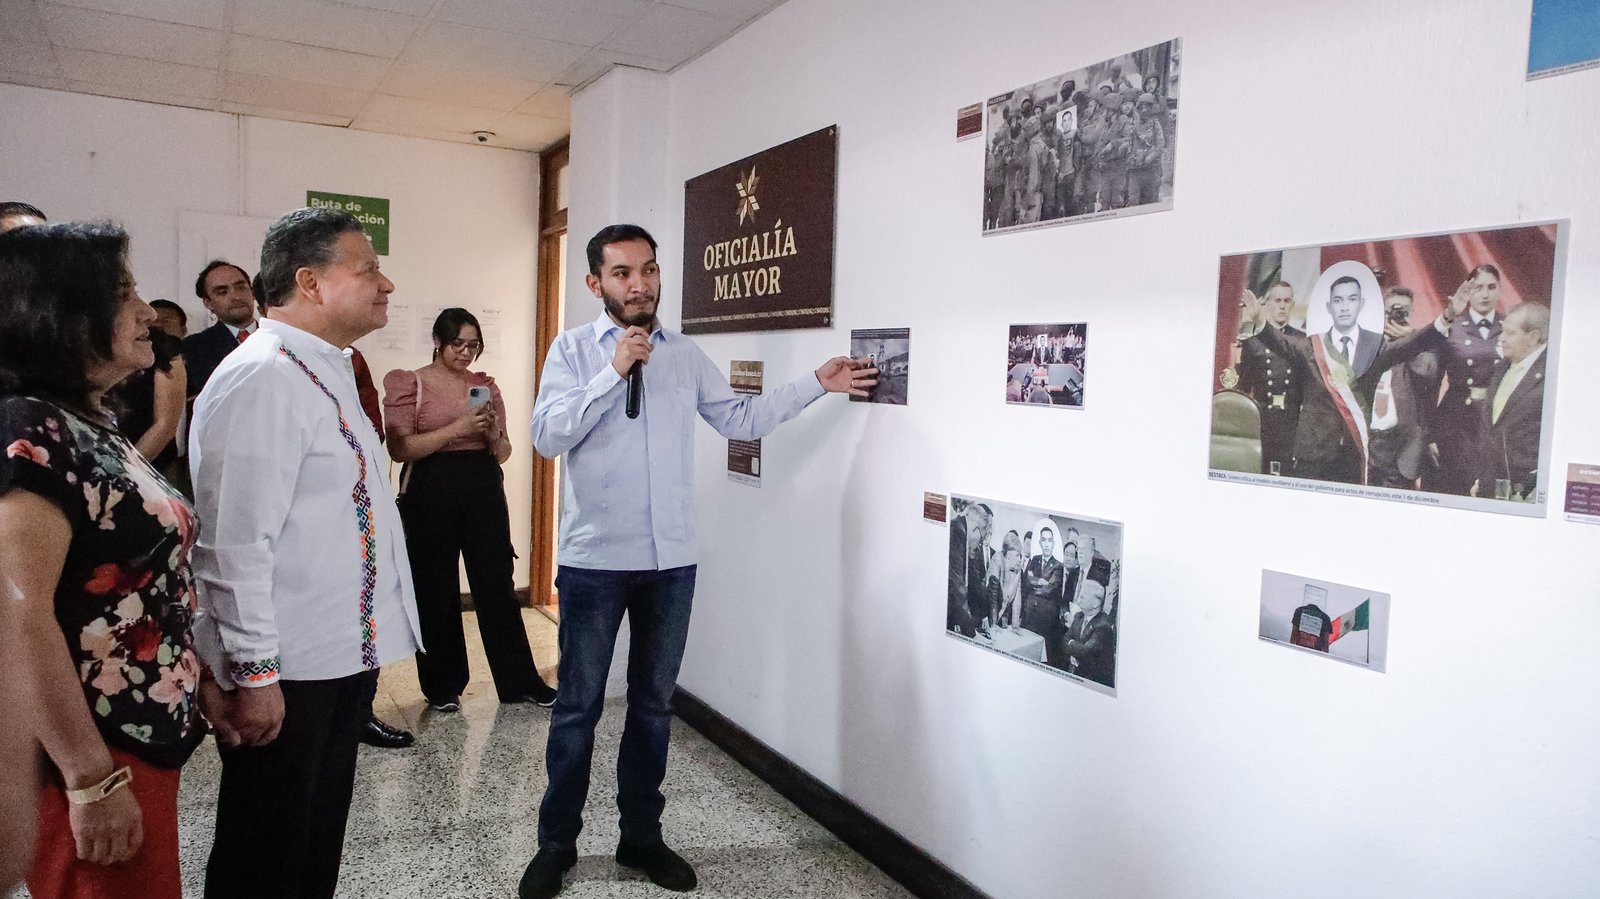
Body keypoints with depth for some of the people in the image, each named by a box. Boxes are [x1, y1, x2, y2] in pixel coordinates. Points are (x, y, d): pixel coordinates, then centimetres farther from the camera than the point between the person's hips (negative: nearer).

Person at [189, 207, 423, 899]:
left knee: (321, 840, 23)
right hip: (284, 671, -9)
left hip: (344, 653, 9)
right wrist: (253, 673, -23)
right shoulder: (261, 377, -19)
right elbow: (234, 543, -24)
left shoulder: (326, 371, 12)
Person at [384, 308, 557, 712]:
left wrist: (493, 431, -8)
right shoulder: (410, 384, 1)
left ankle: (519, 681, 13)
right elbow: (400, 449, -10)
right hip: (430, 494, -3)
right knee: (435, 590, 5)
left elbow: (503, 454, 14)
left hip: (484, 490, 3)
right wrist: (457, 428, -18)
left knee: (498, 585, 4)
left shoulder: (486, 385, 12)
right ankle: (442, 686, 19)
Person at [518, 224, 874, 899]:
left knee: (653, 705, 15)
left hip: (671, 560, 4)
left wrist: (816, 384, 6)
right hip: (595, 559, -3)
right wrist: (614, 372, -19)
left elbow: (741, 419, 10)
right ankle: (556, 842, 26)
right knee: (578, 708, 8)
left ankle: (641, 835, 31)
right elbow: (547, 436, -14)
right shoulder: (573, 350, -3)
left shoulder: (685, 355, 8)